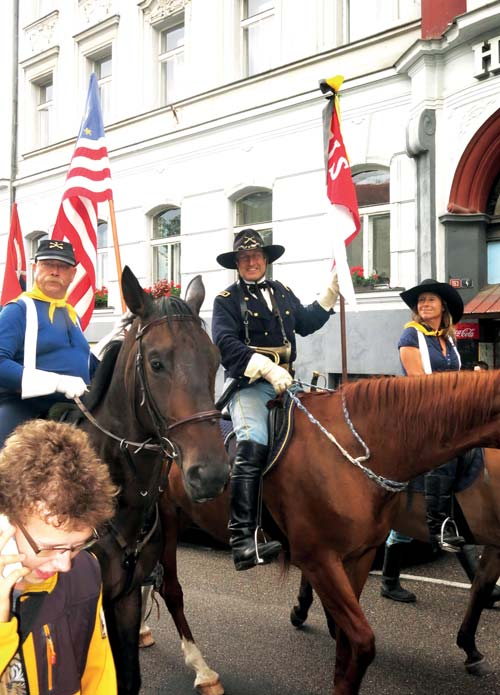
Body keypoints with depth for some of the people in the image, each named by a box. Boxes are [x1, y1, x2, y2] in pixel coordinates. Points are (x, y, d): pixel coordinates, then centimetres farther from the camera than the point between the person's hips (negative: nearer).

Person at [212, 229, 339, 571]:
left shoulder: (282, 292, 21)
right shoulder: (227, 299, 3)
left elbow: (305, 323, 29)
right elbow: (226, 343, -11)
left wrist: (332, 293, 22)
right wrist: (269, 370, -22)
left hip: (284, 381, 7)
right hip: (248, 383, -7)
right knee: (252, 448, -28)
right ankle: (243, 541, -35)